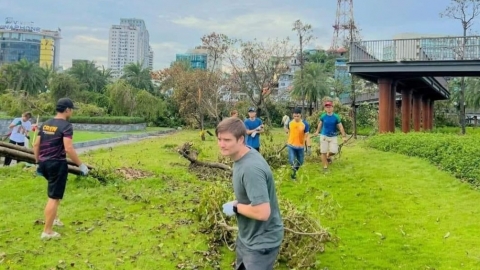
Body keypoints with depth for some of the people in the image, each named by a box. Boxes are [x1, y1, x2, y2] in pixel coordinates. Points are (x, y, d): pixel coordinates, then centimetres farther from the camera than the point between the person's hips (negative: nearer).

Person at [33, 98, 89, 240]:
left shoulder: (45, 124, 10)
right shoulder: (66, 126, -14)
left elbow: (36, 145, 13)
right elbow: (68, 149, -23)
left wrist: (38, 161, 24)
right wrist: (81, 165, -16)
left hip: (44, 163, 8)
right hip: (57, 164, -8)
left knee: (53, 192, 30)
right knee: (54, 197, -1)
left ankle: (53, 217, 36)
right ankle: (47, 232, 4)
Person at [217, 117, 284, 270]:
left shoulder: (250, 168, -33)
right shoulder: (242, 157, -2)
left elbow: (263, 212, -36)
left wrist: (235, 207, -21)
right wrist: (238, 203, -1)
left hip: (261, 242, -9)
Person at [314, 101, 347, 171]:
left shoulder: (336, 117, -11)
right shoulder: (323, 116, -6)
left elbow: (340, 127, -7)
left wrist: (344, 136, -12)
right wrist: (317, 131, 21)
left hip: (333, 137, -1)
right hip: (324, 136, 1)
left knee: (334, 151, -12)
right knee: (323, 152, 0)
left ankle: (328, 156, 24)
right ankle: (325, 166, 14)